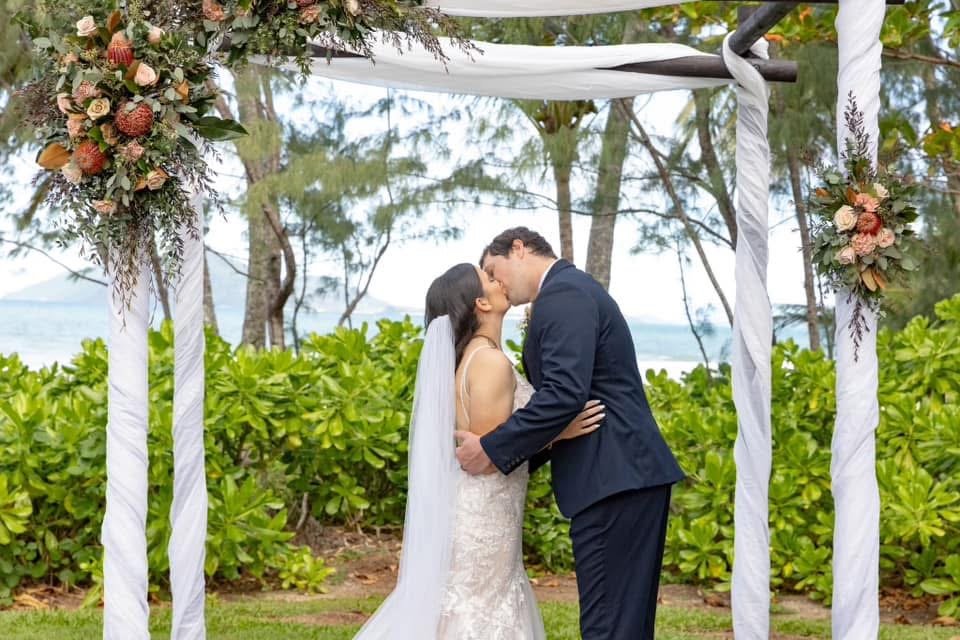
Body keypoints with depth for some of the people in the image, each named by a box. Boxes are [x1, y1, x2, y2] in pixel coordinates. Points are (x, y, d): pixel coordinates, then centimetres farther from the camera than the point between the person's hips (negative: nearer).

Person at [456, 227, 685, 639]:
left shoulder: (562, 295, -10)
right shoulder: (574, 290, 22)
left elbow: (565, 392, -22)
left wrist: (493, 450, -16)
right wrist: (514, 457, 16)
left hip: (614, 481, -11)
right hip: (629, 475, 11)